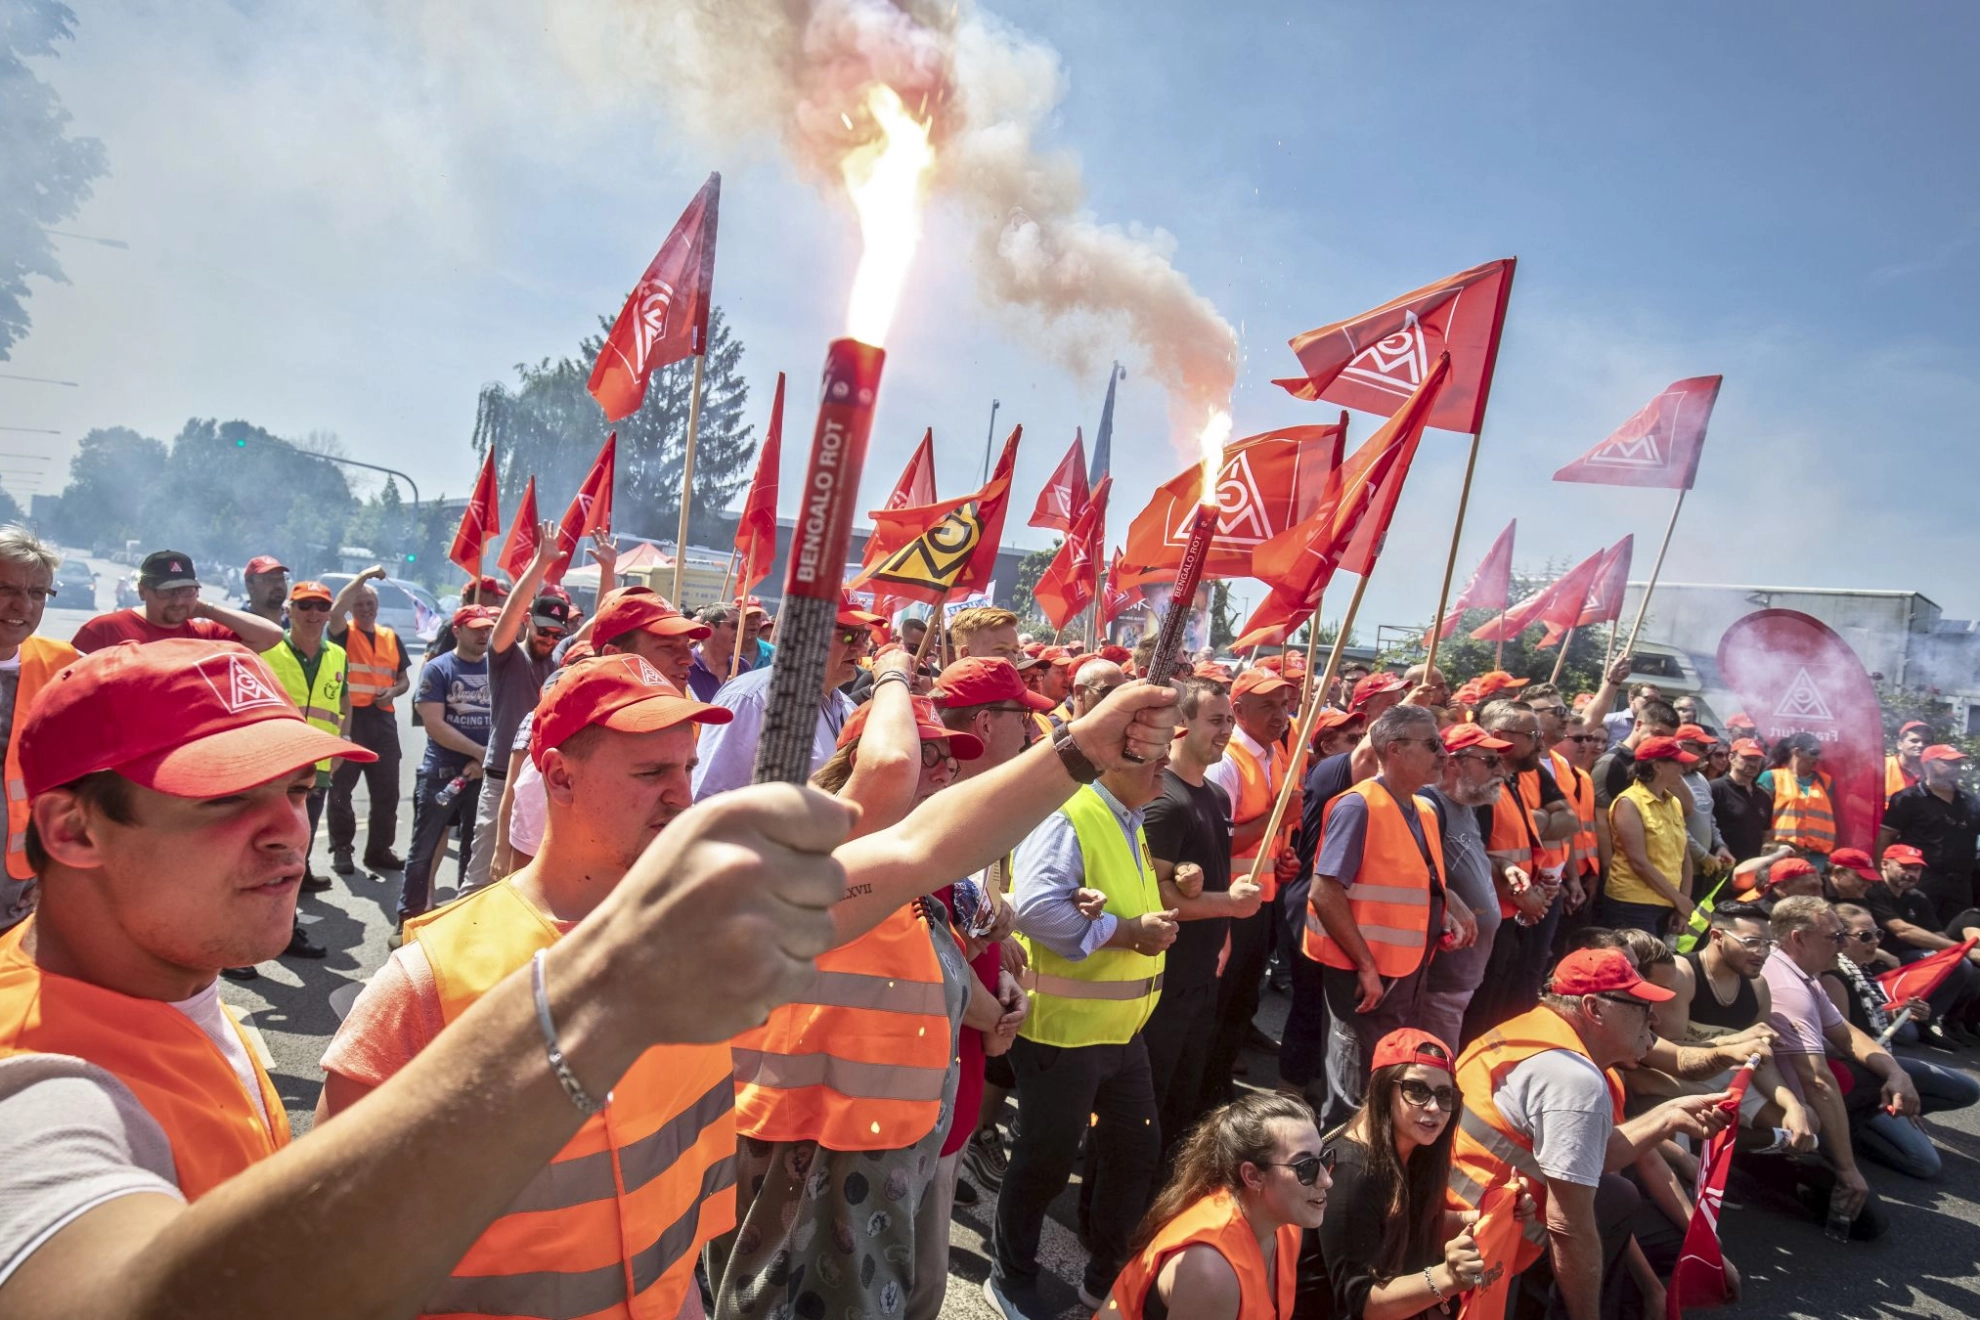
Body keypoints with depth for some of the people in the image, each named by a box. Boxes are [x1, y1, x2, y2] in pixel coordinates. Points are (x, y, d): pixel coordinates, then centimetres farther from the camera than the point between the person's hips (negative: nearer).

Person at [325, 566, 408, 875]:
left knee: (387, 791, 7)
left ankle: (379, 850, 18)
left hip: (382, 719, 4)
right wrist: (364, 576, -18)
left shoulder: (391, 638, 14)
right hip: (348, 717, -4)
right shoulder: (343, 632, 2)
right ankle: (341, 850, 11)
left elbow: (404, 679, 19)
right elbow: (336, 609, -21)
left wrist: (392, 692, -4)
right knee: (341, 788, 2)